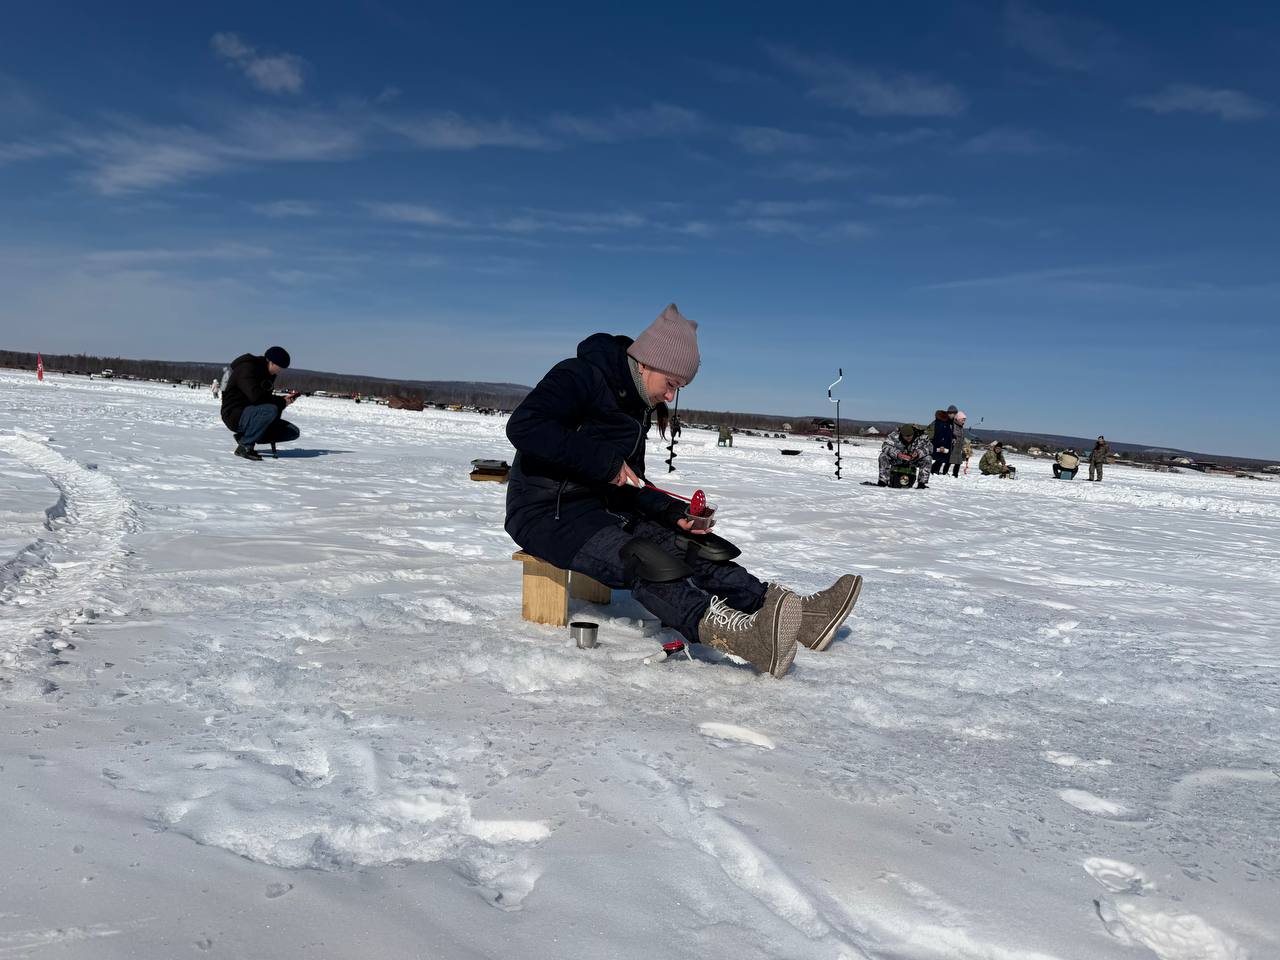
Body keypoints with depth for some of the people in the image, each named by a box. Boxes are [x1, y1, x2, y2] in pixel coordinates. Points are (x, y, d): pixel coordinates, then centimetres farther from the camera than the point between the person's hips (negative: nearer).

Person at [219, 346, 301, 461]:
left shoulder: (268, 374, 13)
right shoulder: (247, 368, -16)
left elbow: (266, 399, 12)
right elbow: (256, 396, -30)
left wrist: (286, 399, -5)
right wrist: (282, 401, -22)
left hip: (250, 415, 9)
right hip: (236, 415, -9)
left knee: (294, 432, -3)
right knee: (270, 410, -38)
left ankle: (244, 437, 4)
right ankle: (244, 446, -21)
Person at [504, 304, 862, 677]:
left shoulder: (636, 408, 17)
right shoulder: (579, 376, -11)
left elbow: (631, 488, 19)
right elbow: (523, 426, -27)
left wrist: (675, 513, 1)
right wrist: (602, 462, -26)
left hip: (599, 509, 9)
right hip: (547, 513, -8)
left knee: (690, 551, -12)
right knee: (638, 558, -35)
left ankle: (792, 613, -24)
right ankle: (737, 631, -55)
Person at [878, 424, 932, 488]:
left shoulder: (921, 438, -19)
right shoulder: (894, 436, -24)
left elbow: (929, 448, -17)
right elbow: (885, 446, -29)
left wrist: (918, 453, -37)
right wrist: (897, 454, -45)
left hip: (913, 461, 1)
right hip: (897, 460, -1)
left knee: (927, 458, -23)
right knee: (883, 456, -26)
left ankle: (922, 483, -12)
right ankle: (883, 481, -16)